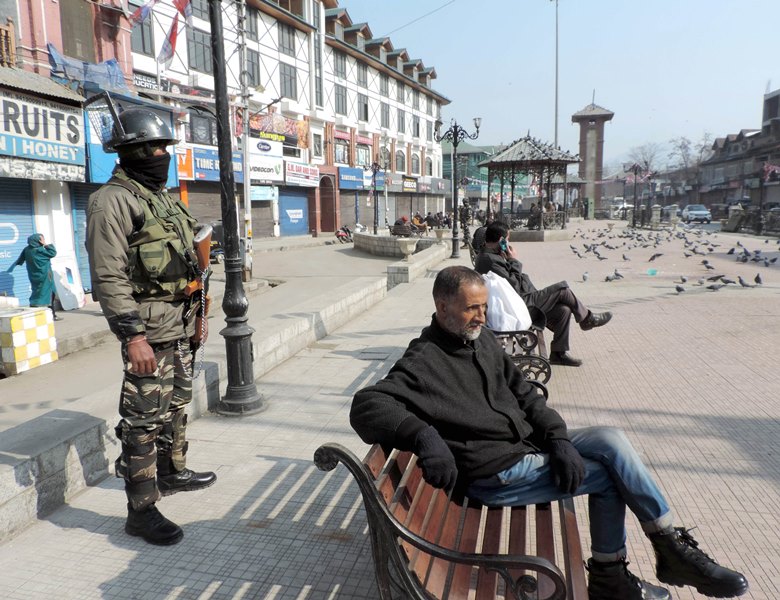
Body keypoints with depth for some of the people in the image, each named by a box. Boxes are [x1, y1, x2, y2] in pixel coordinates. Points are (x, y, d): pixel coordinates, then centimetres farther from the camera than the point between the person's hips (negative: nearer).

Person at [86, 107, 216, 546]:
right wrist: (133, 337, -23)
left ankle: (172, 472, 37)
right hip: (149, 327, -9)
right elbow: (109, 277, -18)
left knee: (177, 404, 20)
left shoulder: (163, 198, 17)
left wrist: (197, 315, 20)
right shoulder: (113, 201, -12)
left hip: (181, 322, 9)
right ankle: (142, 509, 6)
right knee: (145, 418, -4)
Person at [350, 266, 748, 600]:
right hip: (495, 474, -8)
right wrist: (424, 435, -43)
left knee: (610, 441, -9)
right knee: (609, 472, -10)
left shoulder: (481, 339, 9)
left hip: (529, 447, 8)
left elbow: (525, 395, 10)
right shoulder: (424, 363, -15)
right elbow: (366, 405, -27)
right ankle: (673, 548, 15)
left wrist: (558, 438, -7)